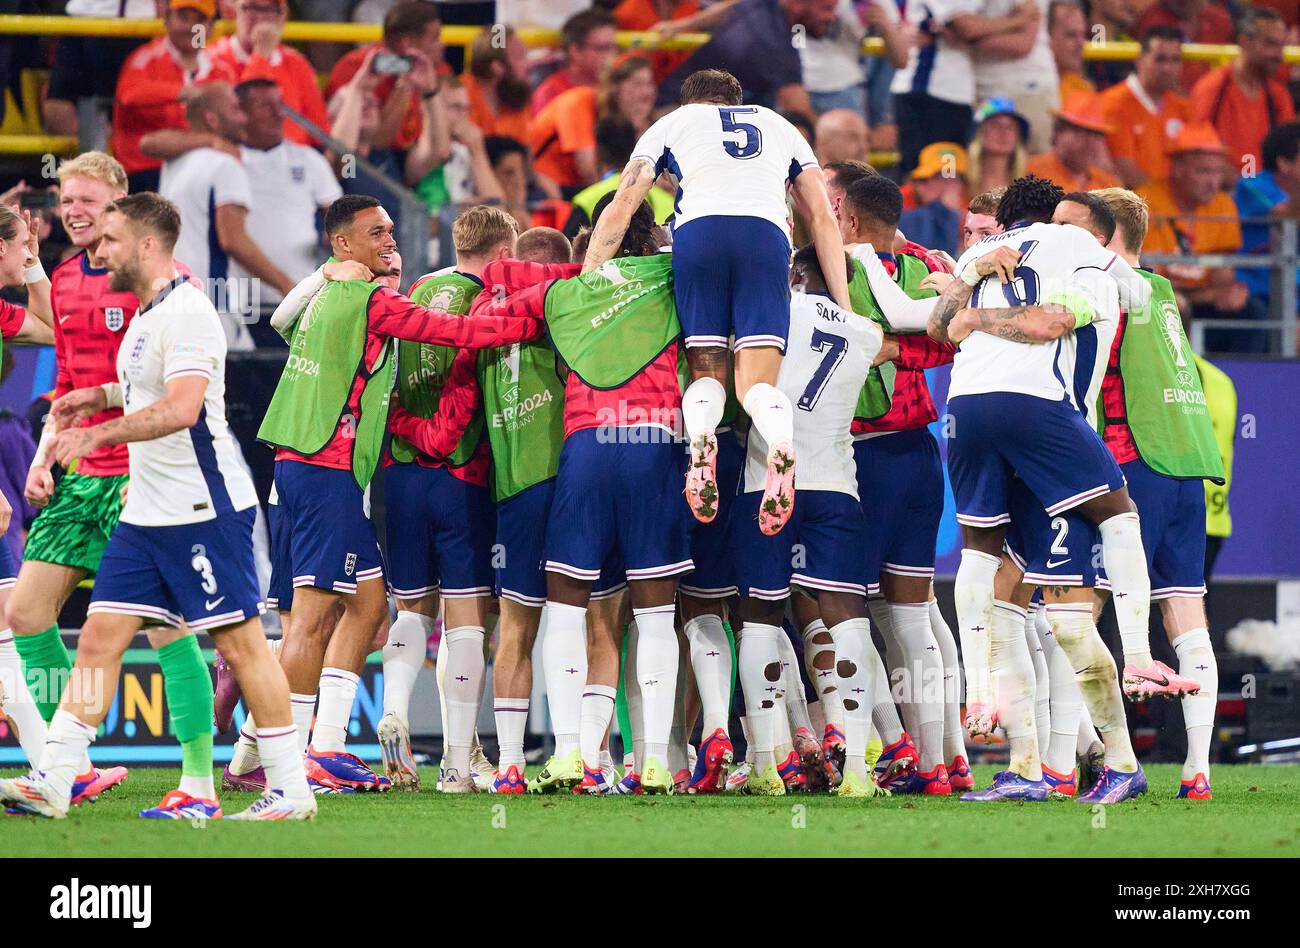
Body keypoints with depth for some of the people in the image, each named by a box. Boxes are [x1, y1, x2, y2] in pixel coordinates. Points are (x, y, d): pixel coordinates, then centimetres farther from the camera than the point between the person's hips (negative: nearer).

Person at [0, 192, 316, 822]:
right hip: (145, 512, 10)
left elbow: (181, 408, -27)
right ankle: (51, 783, 1)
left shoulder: (186, 312, -15)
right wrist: (101, 396, 20)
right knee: (99, 639, 3)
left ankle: (291, 791, 0)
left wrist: (100, 433, -27)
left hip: (204, 510, -10)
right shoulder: (146, 315, 15)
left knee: (242, 645, -5)